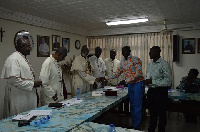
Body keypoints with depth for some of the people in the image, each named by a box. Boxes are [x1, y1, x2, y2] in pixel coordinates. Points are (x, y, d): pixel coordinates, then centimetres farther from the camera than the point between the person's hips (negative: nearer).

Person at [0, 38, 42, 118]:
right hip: (18, 98, -9)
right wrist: (32, 84, -18)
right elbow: (14, 80, -24)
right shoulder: (13, 59, -16)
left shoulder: (24, 58, 13)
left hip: (27, 96, 9)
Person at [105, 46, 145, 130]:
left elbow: (138, 73, -19)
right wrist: (105, 78, 6)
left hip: (138, 84, -7)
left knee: (137, 106, -4)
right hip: (130, 85, 7)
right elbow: (117, 74, 14)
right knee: (132, 105, 13)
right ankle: (133, 124, 25)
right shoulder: (122, 63, 9)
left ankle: (136, 126, 6)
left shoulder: (136, 60, -12)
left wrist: (127, 80, -25)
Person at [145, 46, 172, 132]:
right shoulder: (150, 64, 10)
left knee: (161, 113, 6)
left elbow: (168, 81, -20)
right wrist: (147, 81, -2)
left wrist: (153, 81, -23)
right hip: (151, 91, 7)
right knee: (152, 112, 20)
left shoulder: (164, 64, -14)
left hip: (161, 92, -7)